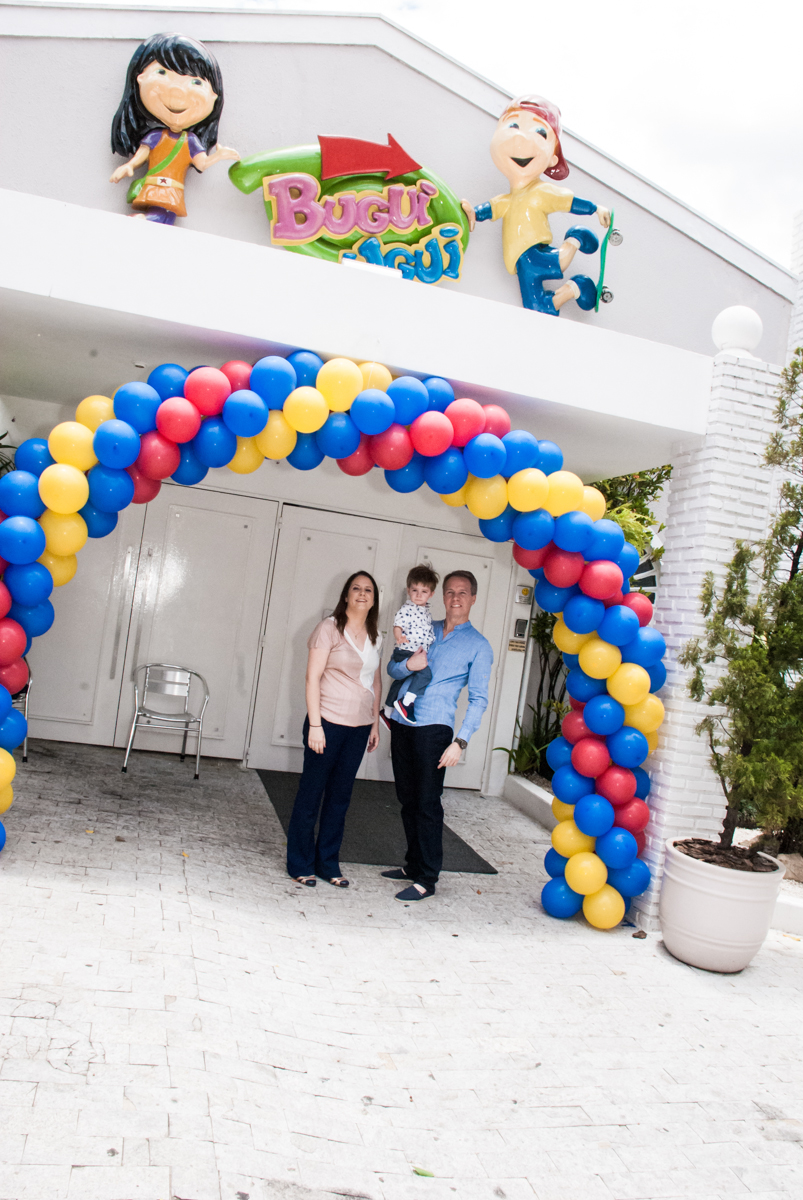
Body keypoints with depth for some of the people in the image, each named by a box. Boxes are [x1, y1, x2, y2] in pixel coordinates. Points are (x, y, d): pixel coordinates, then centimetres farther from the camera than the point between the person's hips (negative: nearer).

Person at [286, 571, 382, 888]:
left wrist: (375, 723, 13)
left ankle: (328, 864, 24)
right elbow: (312, 677, -11)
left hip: (359, 728, 6)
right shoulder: (330, 628, -8)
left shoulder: (374, 636, 10)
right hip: (328, 722, -5)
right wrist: (314, 725, -15)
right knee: (311, 794, 5)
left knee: (340, 797, 12)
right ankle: (300, 865, 17)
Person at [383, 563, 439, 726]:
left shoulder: (427, 613, 15)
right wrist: (399, 636, -40)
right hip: (405, 653, -9)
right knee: (425, 672, -28)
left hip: (419, 655, 9)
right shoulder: (406, 609, -11)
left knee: (400, 681, 20)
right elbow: (397, 625, -22)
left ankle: (387, 712, 35)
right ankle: (406, 702, -21)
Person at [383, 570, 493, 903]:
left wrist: (460, 742, -14)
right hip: (402, 724, 5)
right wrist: (409, 665, -13)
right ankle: (413, 864, 27)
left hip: (433, 729, -5)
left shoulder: (478, 645, 0)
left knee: (427, 804, -3)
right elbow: (392, 668, 11)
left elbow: (478, 699, -4)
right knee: (408, 800, 13)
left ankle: (427, 879, 6)